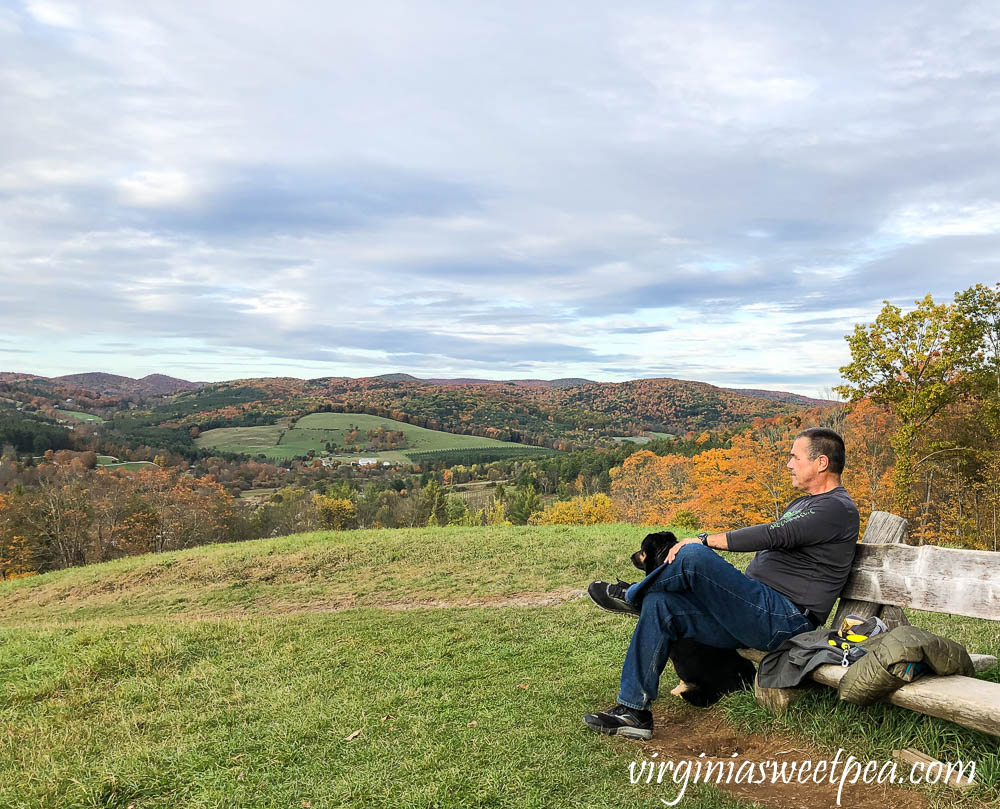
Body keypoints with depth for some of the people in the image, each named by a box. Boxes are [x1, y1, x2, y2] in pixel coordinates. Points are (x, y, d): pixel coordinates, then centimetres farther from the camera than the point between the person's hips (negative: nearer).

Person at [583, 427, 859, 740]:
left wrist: (705, 540, -16)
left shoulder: (837, 508, -8)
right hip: (759, 614, 10)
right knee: (659, 605, -6)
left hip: (785, 619, -10)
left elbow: (774, 536, -20)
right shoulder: (802, 504, 25)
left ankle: (633, 595, 4)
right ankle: (632, 710, -5)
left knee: (693, 555, -26)